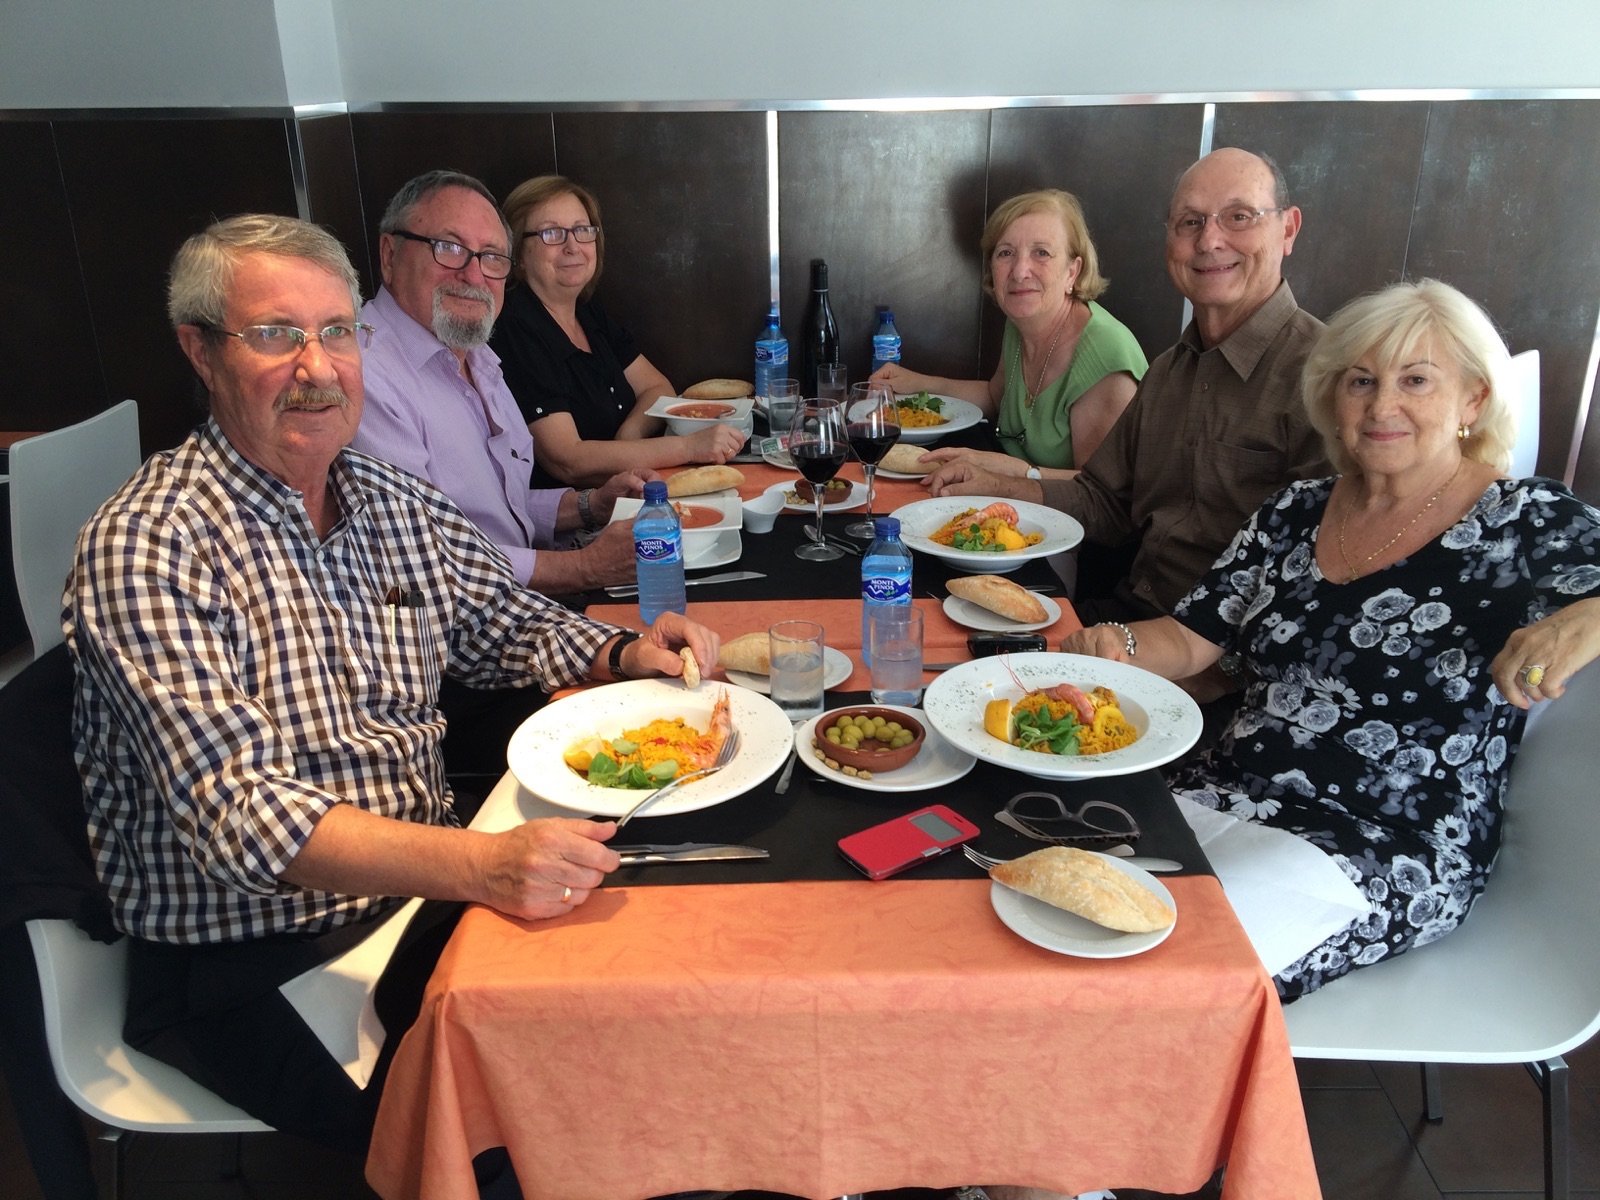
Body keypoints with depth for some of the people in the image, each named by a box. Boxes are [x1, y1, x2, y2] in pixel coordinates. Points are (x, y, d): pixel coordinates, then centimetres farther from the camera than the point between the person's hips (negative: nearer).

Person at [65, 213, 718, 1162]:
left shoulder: (400, 506, 4)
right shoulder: (145, 548, -17)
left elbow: (513, 628, 18)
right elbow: (236, 812, -26)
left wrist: (626, 655, -4)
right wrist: (482, 865, -40)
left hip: (426, 895, 6)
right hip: (248, 967, -6)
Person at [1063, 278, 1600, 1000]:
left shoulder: (1529, 527, -3)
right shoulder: (1296, 514, 10)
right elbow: (1191, 641, 9)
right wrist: (1116, 650, -11)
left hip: (1401, 852, -5)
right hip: (1234, 794, 5)